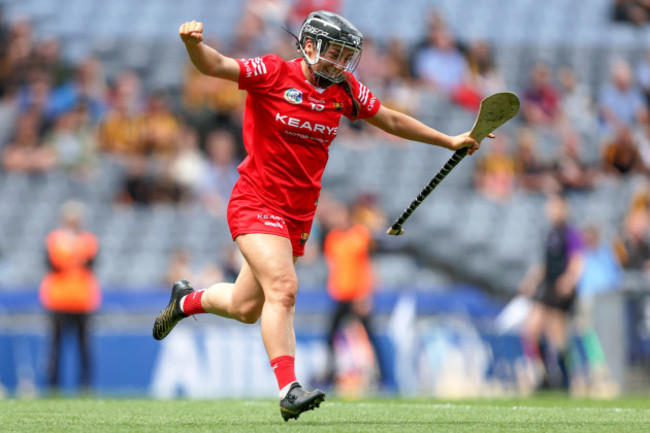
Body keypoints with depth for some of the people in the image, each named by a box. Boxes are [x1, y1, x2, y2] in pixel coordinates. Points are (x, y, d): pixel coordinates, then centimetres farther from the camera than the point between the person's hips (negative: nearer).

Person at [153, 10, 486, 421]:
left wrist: (450, 141, 20)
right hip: (256, 203, -6)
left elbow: (392, 120, 18)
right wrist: (195, 43, -43)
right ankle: (289, 389, -25)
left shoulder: (345, 89, 5)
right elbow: (214, 65, -21)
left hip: (299, 214, 6)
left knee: (246, 308, 14)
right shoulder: (273, 73, -10)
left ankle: (187, 300, 45)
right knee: (283, 288, -24)